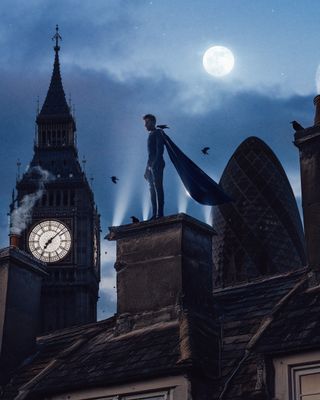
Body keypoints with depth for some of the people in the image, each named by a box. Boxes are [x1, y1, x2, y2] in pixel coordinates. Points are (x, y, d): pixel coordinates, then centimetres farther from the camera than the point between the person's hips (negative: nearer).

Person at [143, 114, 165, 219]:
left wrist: (156, 163, -22)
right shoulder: (150, 136, 27)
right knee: (153, 190, -1)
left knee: (157, 187, -16)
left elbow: (160, 149, -10)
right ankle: (154, 214, -7)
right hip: (150, 165, 8)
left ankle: (160, 213, -23)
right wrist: (147, 170, 18)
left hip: (157, 164, -8)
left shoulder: (158, 133, 3)